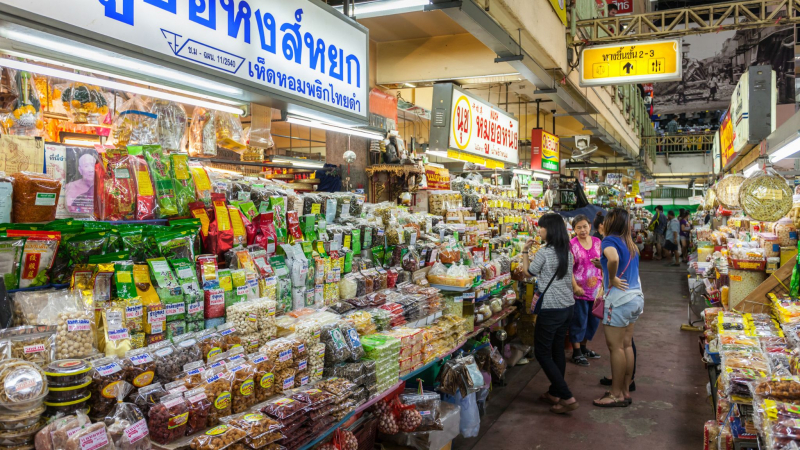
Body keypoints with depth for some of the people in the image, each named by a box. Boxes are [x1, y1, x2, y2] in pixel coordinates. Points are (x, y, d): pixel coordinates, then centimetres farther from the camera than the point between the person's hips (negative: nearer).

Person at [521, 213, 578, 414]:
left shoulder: (544, 252, -15)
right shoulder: (567, 252, 7)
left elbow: (529, 271, 0)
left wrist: (525, 251, 12)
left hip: (551, 309, -8)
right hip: (568, 306, 8)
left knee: (542, 352, 1)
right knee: (558, 350, 16)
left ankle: (567, 398, -3)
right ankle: (555, 393, 25)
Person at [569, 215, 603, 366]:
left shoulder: (597, 242, 5)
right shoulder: (571, 244, -11)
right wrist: (575, 287, -19)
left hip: (595, 289, 6)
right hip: (579, 290, -6)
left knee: (593, 320, 16)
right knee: (579, 321, 4)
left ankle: (583, 347, 34)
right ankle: (576, 353, 18)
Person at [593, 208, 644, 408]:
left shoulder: (609, 240, -12)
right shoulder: (630, 244, 13)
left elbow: (613, 259, -33)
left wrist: (612, 279, -18)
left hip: (619, 298, -9)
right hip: (636, 297, 9)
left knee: (615, 346, -1)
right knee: (626, 345, 14)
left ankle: (616, 394, 7)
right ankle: (625, 390, 22)